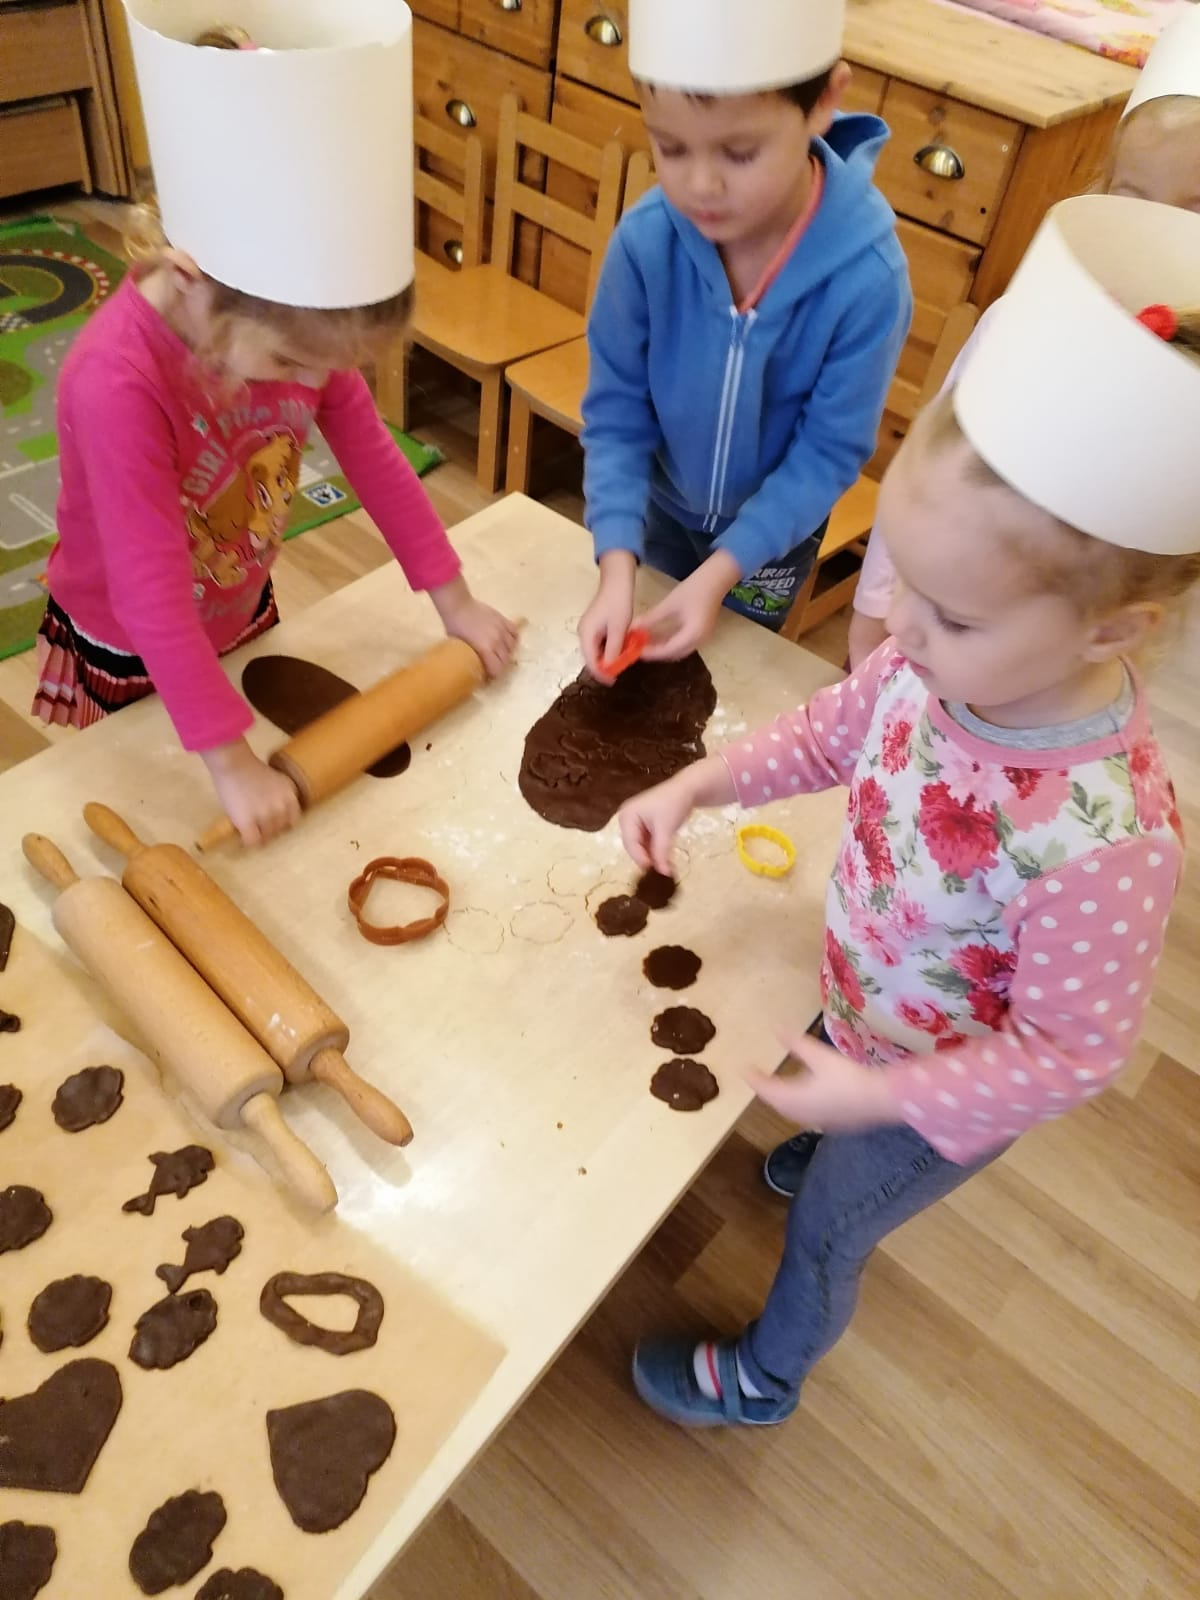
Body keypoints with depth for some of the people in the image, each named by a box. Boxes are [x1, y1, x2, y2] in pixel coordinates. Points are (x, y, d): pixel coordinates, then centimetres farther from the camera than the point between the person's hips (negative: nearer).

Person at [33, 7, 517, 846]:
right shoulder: (119, 385, -37)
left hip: (243, 617, 5)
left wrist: (454, 599, -7)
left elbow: (375, 456, -10)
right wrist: (230, 762, -36)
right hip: (129, 658, -5)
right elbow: (152, 597, -36)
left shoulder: (297, 314, -19)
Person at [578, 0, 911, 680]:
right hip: (664, 502, 2)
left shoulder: (868, 275, -31)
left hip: (776, 527, -1)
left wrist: (720, 572, -31)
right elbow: (616, 410, -19)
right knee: (644, 665, 25)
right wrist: (616, 565, -31)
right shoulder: (644, 241, -27)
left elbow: (828, 452, -23)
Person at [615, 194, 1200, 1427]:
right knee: (836, 1175, 36)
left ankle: (765, 1374, 56)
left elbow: (1064, 1056, -27)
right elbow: (836, 728, -5)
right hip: (861, 1013, 5)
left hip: (940, 1095, -4)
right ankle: (837, 1169, 74)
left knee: (824, 1231, 23)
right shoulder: (948, 664, -25)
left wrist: (876, 1096, -23)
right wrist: (698, 784, -15)